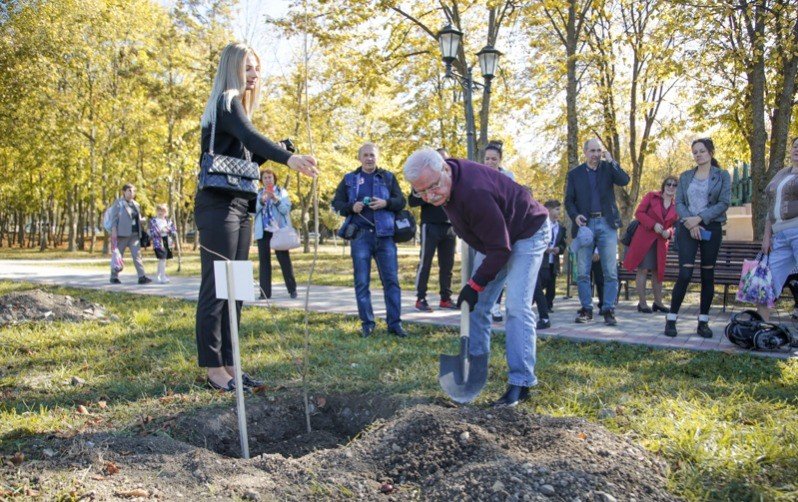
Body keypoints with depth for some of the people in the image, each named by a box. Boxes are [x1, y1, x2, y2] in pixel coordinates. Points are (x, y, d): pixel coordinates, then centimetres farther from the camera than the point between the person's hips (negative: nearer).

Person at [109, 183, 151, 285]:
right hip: (122, 234, -5)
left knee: (137, 255, -4)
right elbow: (114, 218, -7)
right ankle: (114, 277, 16)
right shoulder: (118, 203, -2)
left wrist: (143, 220, 1)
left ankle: (142, 277, -9)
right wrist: (114, 231, -14)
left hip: (135, 234, 5)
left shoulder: (136, 204, 16)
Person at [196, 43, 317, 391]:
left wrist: (271, 155, 4)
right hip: (218, 205, -9)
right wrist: (288, 157, -42)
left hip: (238, 207, 9)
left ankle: (228, 364, 14)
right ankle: (214, 369, -3)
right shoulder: (226, 102, -7)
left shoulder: (238, 106, 21)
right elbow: (250, 136, -27)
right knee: (215, 288, -7)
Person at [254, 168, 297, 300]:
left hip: (279, 230, -2)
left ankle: (292, 289, 4)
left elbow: (286, 209, -3)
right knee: (264, 261, 1)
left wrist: (276, 199, -18)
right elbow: (254, 210, 3)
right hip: (263, 231, 2)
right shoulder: (258, 193, 13)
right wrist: (262, 201, -15)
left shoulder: (281, 191, 7)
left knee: (284, 260, -3)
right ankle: (265, 291, 2)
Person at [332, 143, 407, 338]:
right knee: (362, 282, 2)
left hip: (385, 235, 0)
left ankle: (395, 323, 4)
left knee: (391, 280, -2)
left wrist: (386, 203, -12)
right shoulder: (349, 179, 11)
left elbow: (401, 201, 8)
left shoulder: (388, 177, 11)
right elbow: (336, 203, 10)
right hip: (360, 235, 0)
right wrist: (351, 207, -10)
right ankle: (367, 323, 10)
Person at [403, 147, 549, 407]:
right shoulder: (447, 179, -10)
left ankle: (521, 383, -13)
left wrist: (475, 284, -23)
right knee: (477, 304, 7)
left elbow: (499, 248, -31)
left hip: (526, 234, -9)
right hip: (494, 237, 9)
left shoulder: (474, 192, -38)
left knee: (517, 306, -18)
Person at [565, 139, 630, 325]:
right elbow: (569, 200, 6)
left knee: (610, 271, -2)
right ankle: (586, 309, 9)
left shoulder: (608, 168, 9)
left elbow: (624, 180, -8)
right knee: (582, 272, 0)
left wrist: (610, 161, -11)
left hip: (607, 224, 0)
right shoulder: (574, 174, 9)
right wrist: (575, 216, -12)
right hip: (584, 224, 1)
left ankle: (609, 310, 5)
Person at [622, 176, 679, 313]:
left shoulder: (676, 207, 10)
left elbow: (674, 225, 18)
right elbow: (638, 213, -6)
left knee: (658, 272, 10)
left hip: (661, 243, 4)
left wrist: (669, 232, -5)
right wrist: (653, 224, -16)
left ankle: (658, 303, 19)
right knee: (643, 270, -5)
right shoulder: (651, 196, 0)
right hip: (644, 239, -4)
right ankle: (642, 303, -1)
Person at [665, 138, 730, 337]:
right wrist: (689, 222, -12)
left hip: (711, 229, 0)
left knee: (707, 275, 3)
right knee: (685, 274, -12)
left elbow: (724, 203, -4)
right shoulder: (685, 176, 12)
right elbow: (678, 203, 5)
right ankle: (671, 319, -6)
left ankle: (703, 322, 10)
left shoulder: (722, 176, 6)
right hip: (687, 228, 0)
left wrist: (700, 218, -15)